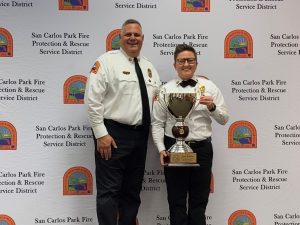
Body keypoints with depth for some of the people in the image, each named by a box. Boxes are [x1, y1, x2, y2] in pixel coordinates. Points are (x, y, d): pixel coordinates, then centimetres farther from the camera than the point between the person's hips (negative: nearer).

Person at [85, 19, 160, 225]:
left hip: (140, 135, 7)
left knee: (133, 191, 14)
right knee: (109, 191, -4)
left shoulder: (148, 66, 15)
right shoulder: (107, 61, -5)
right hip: (113, 134, -7)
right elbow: (92, 99, -12)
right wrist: (101, 134, -17)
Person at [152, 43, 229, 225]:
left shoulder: (209, 87, 5)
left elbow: (224, 119, 5)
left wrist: (212, 107, -14)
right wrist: (161, 149, -9)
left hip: (202, 149, 1)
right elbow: (157, 123, 2)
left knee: (199, 201, 11)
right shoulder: (166, 89, 2)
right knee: (177, 201, 8)